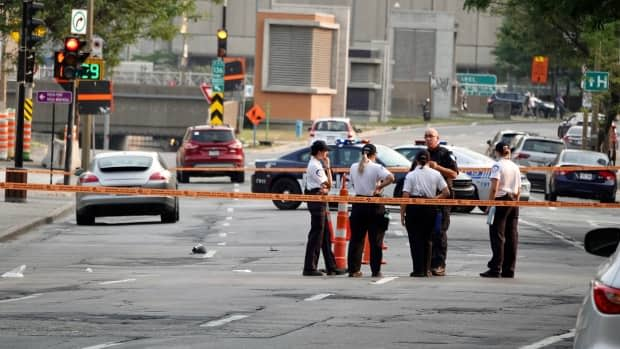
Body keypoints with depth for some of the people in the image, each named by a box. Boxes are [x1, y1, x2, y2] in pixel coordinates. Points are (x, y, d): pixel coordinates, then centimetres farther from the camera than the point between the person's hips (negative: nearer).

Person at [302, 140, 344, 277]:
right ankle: (309, 268, -6)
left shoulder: (317, 164, 17)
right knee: (316, 234, -8)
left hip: (320, 202, 10)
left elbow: (327, 186, 16)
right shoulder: (315, 166, -14)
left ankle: (331, 266, 17)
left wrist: (325, 189, -4)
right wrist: (328, 167, -6)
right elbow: (328, 184, -15)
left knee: (325, 235, 12)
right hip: (316, 201, -10)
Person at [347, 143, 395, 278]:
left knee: (356, 239, 9)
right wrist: (379, 187, -14)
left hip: (358, 205, 3)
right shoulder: (376, 168, -10)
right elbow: (390, 177, -24)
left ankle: (354, 270, 6)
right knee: (375, 240, 3)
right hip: (374, 206, -3)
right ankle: (375, 270, 3)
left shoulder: (354, 168, 3)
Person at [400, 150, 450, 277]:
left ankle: (418, 270, -2)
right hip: (430, 208, 2)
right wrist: (434, 198, 12)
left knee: (415, 239, 2)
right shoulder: (435, 174, 4)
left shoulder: (411, 175, -3)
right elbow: (446, 192, 0)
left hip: (414, 208, -2)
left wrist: (402, 214, -4)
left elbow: (405, 196, -8)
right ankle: (426, 269, 12)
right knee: (427, 239, 13)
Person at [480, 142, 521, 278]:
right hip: (513, 202, 6)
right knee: (512, 236, 7)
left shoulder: (497, 166, -8)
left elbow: (494, 188, -16)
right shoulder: (515, 167, 12)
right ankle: (509, 270, 10)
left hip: (501, 201, -6)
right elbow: (518, 190, 12)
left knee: (497, 236, -5)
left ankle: (495, 269, -8)